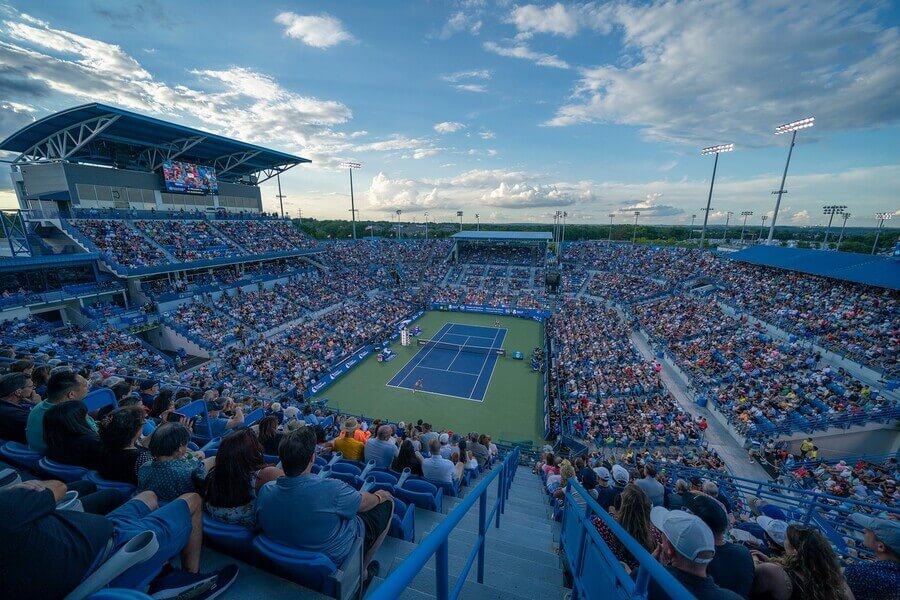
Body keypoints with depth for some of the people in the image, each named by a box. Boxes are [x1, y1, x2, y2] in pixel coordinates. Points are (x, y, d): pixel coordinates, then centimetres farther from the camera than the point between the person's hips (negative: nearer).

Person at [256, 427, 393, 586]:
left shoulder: (265, 491, -22)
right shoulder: (330, 489, -36)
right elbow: (364, 503, -17)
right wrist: (379, 496, 6)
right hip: (337, 558, -5)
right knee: (387, 503, 10)